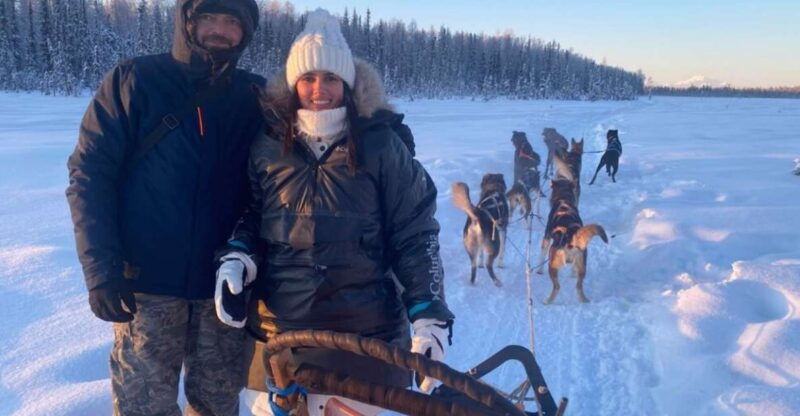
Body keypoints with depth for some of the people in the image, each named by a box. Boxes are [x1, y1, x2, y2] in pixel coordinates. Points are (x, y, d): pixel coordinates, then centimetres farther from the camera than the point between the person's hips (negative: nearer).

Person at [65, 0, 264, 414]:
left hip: (226, 284, 3)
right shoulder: (134, 81, -3)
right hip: (147, 280, -2)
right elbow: (89, 173, -5)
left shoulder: (255, 97, 5)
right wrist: (101, 268, -12)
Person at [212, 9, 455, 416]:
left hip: (363, 332, -2)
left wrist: (430, 315, -9)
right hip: (278, 326, 2)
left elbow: (416, 235, -3)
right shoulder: (268, 146, 2)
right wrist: (235, 257, -4)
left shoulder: (382, 146, -5)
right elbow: (251, 214, 16)